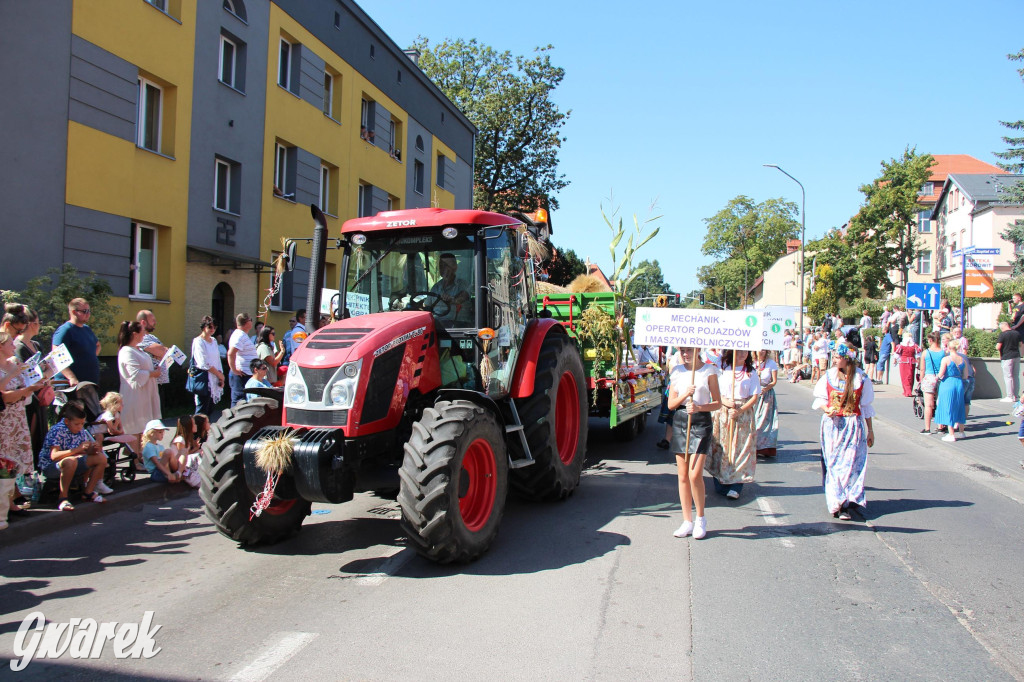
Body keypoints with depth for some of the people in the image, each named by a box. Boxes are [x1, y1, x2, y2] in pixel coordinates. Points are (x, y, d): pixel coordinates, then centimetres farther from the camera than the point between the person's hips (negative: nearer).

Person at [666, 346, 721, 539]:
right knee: (682, 476, 5)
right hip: (680, 421, 4)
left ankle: (701, 519, 7)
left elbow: (718, 403, 0)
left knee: (695, 474, -12)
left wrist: (699, 407, -17)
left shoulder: (709, 371, -1)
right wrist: (685, 394, -12)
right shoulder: (677, 371, 9)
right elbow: (671, 404, 7)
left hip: (701, 423, -4)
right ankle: (687, 521, 14)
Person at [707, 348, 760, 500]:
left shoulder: (751, 373, 3)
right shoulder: (723, 370, 6)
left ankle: (736, 486, -3)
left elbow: (754, 397, -1)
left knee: (741, 447, -4)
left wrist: (740, 410, -14)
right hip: (724, 412, 1)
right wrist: (725, 402, -14)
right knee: (722, 447, 1)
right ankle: (720, 483, 10)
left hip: (744, 414, -1)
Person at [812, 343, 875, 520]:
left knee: (851, 463, -4)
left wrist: (870, 430, 9)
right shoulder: (829, 376, 2)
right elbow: (820, 399, 8)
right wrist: (826, 409, -14)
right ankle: (837, 502, 2)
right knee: (834, 464, -1)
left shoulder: (861, 378, -1)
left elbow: (866, 406, 6)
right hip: (832, 424, 1)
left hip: (853, 425, -1)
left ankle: (848, 501, 6)